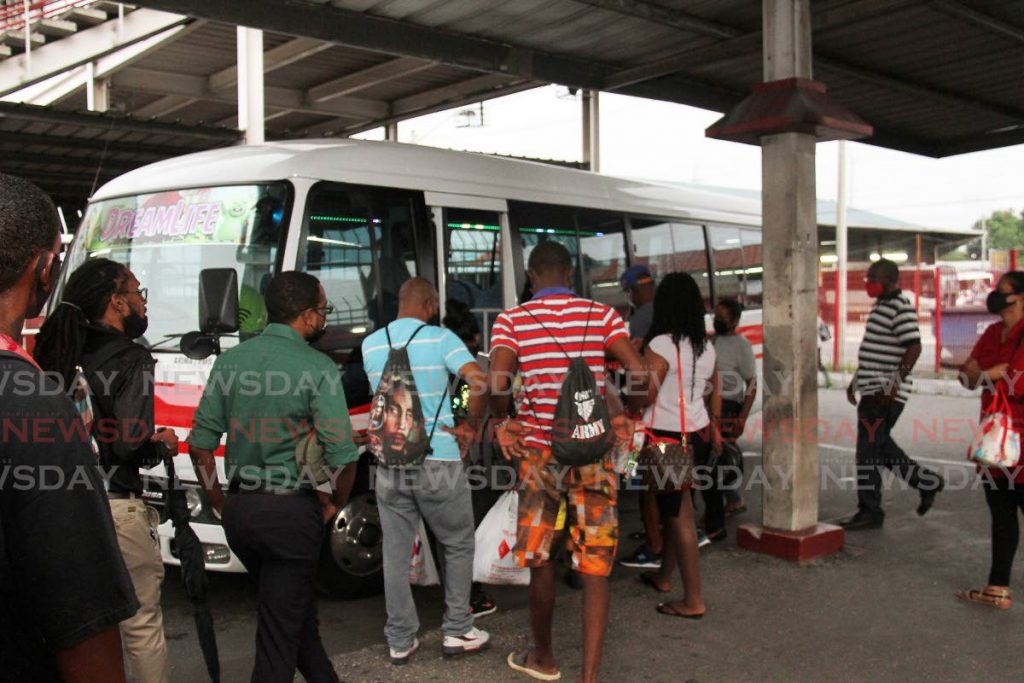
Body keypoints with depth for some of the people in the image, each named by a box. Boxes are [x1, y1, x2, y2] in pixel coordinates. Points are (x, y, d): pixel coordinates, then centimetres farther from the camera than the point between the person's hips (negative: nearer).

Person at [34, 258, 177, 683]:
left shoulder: (57, 354, 6)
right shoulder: (130, 360, -13)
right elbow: (130, 444, -22)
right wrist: (163, 445, -2)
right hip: (116, 509, -7)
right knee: (141, 625, 9)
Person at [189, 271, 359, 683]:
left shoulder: (230, 361, 3)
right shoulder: (317, 368, -13)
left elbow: (200, 444, 4)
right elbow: (342, 456, -17)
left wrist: (220, 505, 15)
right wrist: (336, 504, 2)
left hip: (238, 510, 6)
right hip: (290, 510, -6)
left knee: (296, 607, 24)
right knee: (282, 625, 6)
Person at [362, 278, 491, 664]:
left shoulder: (371, 345, 7)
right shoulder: (440, 338, -7)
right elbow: (479, 381, -20)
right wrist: (471, 426, -6)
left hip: (390, 463, 4)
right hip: (438, 462, -3)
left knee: (395, 555, 11)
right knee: (458, 546, 15)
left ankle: (400, 641, 18)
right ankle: (457, 632, 20)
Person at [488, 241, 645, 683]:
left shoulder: (512, 320, -2)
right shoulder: (601, 315, 1)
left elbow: (496, 383, -15)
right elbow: (638, 372, -9)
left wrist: (504, 423, 2)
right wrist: (628, 418, 7)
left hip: (540, 452, 0)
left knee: (539, 559, 17)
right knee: (595, 569, 5)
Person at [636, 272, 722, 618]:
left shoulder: (661, 345, -15)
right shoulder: (707, 347, 7)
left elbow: (645, 395, -17)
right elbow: (715, 394, 15)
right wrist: (714, 429, 27)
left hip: (668, 437, -7)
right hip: (699, 433, 7)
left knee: (680, 515, -2)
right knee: (675, 508, 20)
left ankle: (693, 600, 3)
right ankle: (664, 576, 36)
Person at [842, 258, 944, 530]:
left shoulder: (901, 308, -13)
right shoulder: (881, 305, 18)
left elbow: (914, 347, -21)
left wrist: (894, 383, -26)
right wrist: (856, 380, 25)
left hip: (884, 394, -10)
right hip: (872, 389, 10)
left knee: (869, 450, -5)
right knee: (881, 446, 17)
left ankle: (869, 512, 4)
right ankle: (927, 482, 29)